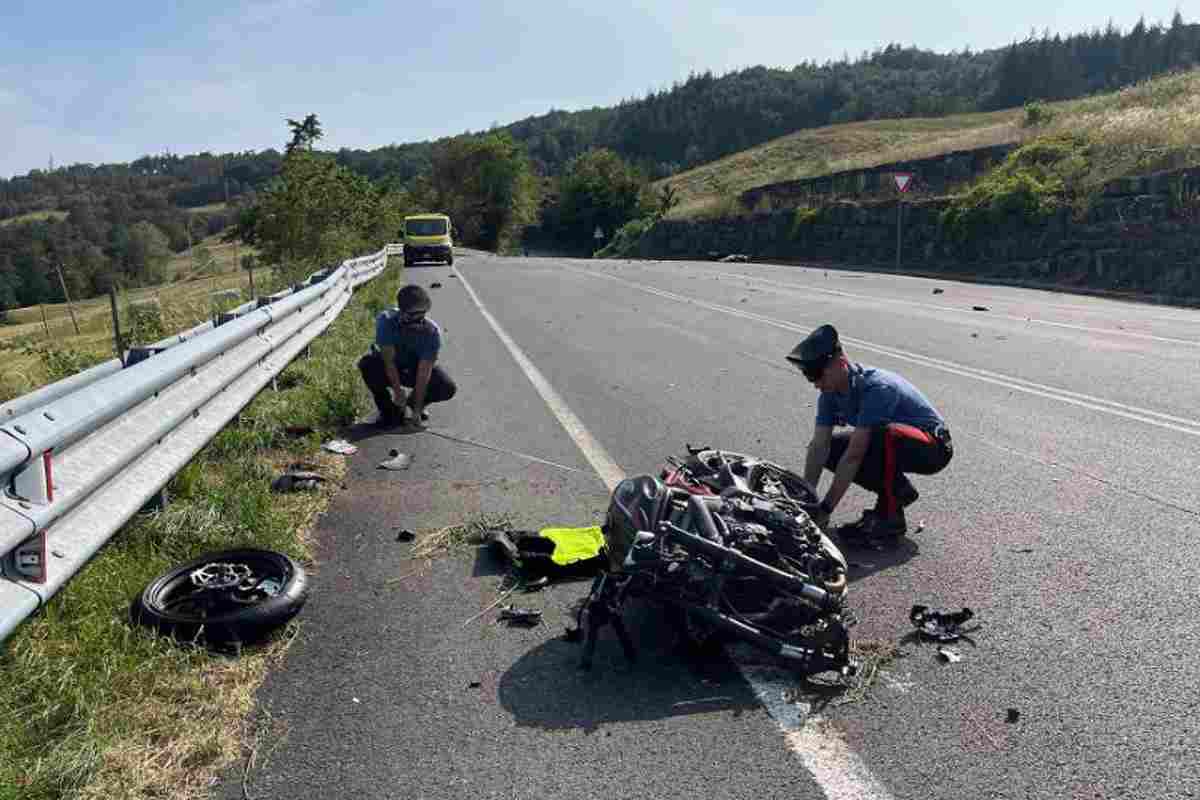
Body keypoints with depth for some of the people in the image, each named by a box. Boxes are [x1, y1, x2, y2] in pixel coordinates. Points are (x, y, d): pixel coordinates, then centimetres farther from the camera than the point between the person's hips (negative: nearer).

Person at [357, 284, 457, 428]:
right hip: (388, 369, 0)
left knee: (448, 389, -22)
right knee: (367, 365, -33)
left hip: (415, 369, 1)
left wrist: (417, 410, -30)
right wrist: (397, 391, -30)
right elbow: (389, 360, -27)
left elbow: (423, 373, -29)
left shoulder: (432, 331, -28)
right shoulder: (386, 320, -30)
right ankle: (388, 411, -10)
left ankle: (412, 404, 9)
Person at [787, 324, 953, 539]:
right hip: (893, 443, 8)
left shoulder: (875, 388, -32)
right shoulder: (831, 392, -8)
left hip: (933, 447, -8)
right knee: (830, 449, -5)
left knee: (883, 434, -39)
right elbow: (818, 446, -11)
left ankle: (891, 519, -19)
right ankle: (900, 490, 8)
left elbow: (854, 455, -34)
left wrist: (826, 509, -33)